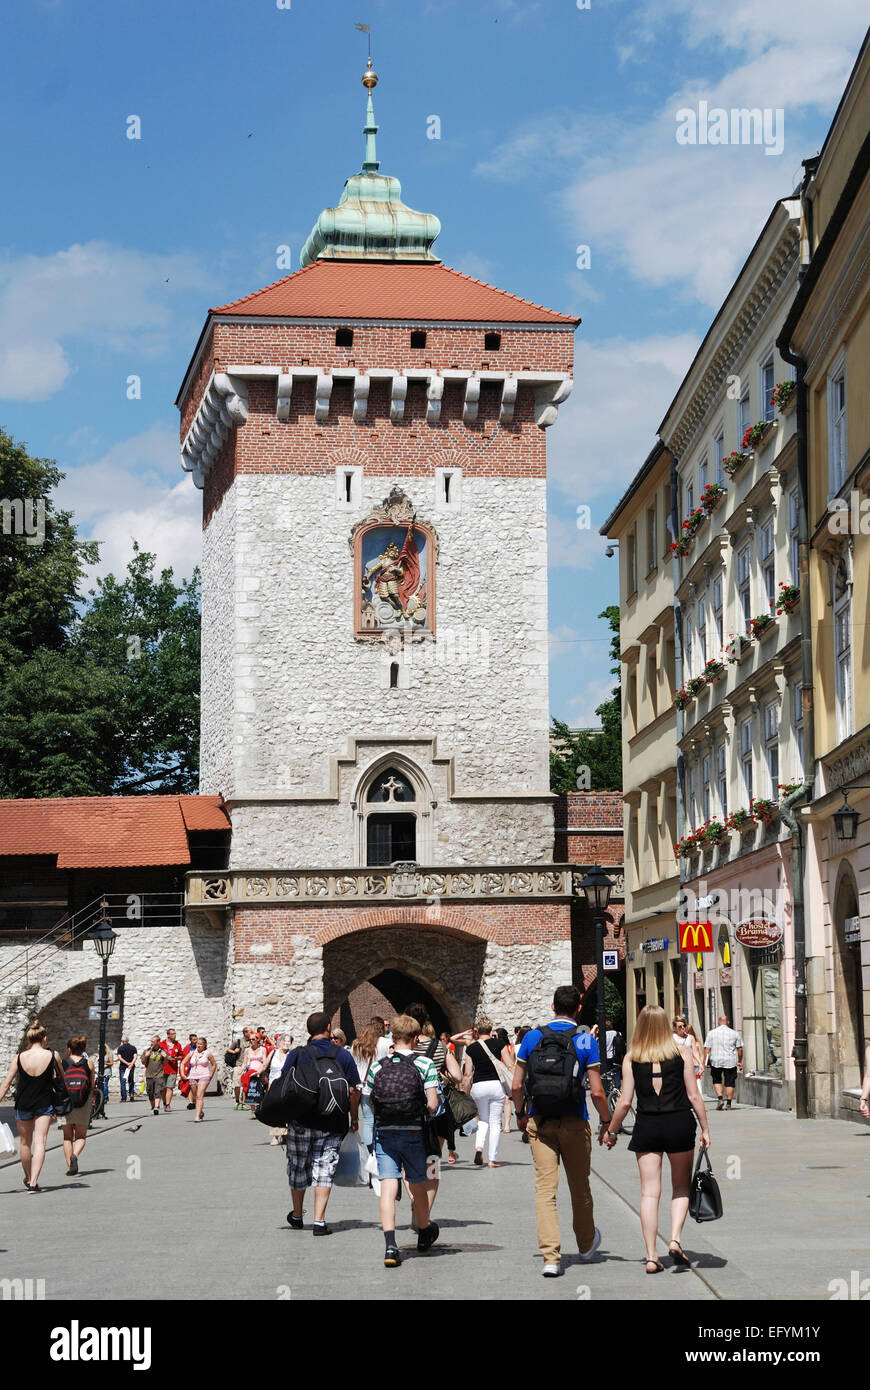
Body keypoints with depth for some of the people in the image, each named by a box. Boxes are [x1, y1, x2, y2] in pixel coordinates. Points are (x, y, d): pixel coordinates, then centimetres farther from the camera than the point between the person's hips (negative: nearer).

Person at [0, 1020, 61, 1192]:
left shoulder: (19, 1058, -7)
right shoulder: (53, 1056, -8)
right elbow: (61, 1077, 10)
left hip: (23, 1105, 2)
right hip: (44, 1105, -1)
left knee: (25, 1143, 18)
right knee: (40, 1142, -2)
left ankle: (28, 1178, 35)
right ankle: (34, 1182, -16)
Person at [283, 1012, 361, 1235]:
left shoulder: (296, 1055, -2)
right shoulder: (343, 1056, -1)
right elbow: (353, 1091, 0)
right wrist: (354, 1119, 11)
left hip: (301, 1122, 0)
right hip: (333, 1124, 0)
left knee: (298, 1168, 16)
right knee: (324, 1170, 3)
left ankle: (297, 1216, 32)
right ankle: (319, 1221, -7)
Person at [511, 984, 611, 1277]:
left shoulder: (532, 1037, 1)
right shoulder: (585, 1040, -5)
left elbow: (517, 1085, 1)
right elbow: (596, 1091, -8)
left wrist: (521, 1115, 17)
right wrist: (606, 1123, 5)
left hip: (539, 1122, 1)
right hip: (574, 1123, -1)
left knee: (545, 1189, -1)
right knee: (579, 1187, 17)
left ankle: (551, 1257, -11)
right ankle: (586, 1244, 37)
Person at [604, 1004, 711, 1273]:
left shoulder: (631, 1057, 0)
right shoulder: (682, 1052, -1)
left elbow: (624, 1101, -1)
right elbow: (694, 1095, -2)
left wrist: (611, 1130, 13)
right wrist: (705, 1129, 6)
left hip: (646, 1127, 0)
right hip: (679, 1124, 0)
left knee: (649, 1192, 4)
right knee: (681, 1187, 16)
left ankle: (651, 1257, 2)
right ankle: (675, 1239, -3)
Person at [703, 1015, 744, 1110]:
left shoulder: (711, 1033, 2)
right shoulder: (734, 1033, 3)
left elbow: (707, 1049, -1)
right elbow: (740, 1049, 4)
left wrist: (705, 1062, 3)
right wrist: (740, 1061, 14)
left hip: (716, 1060, 0)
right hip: (731, 1062, 0)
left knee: (717, 1081, 16)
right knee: (729, 1083, 6)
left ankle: (719, 1098, -2)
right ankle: (728, 1103, 6)